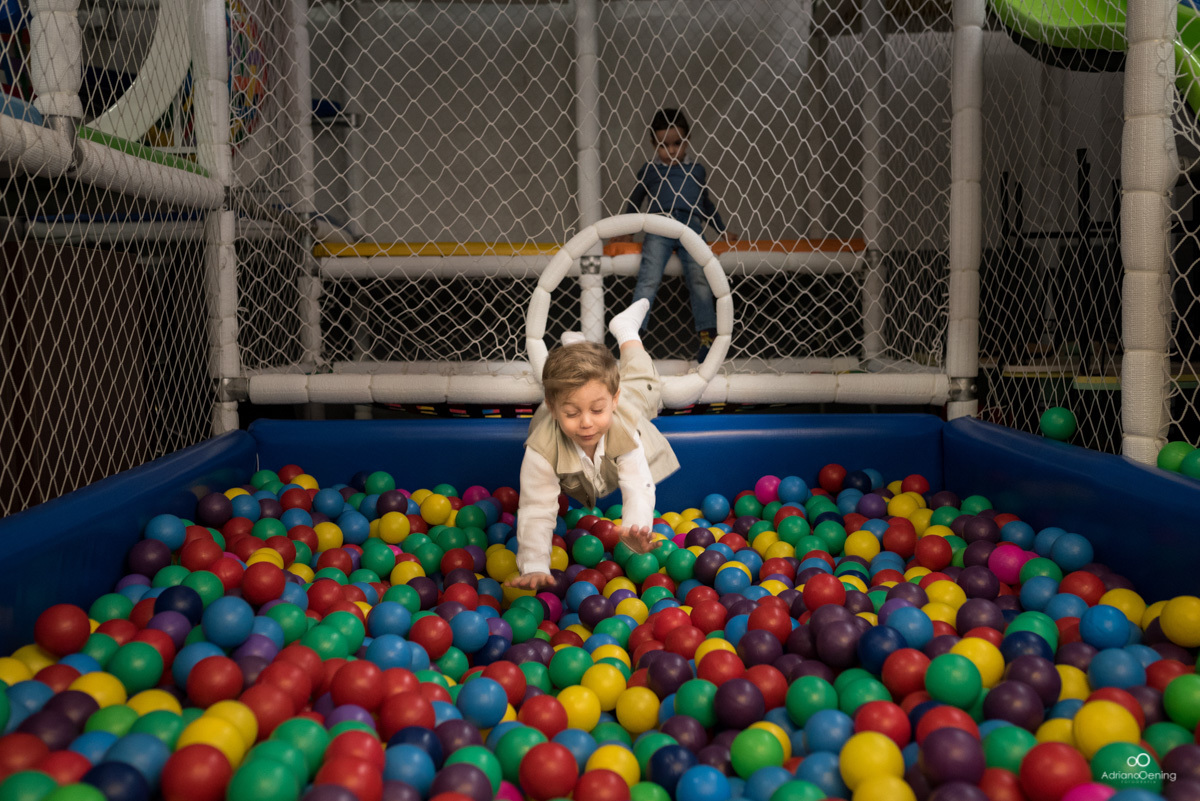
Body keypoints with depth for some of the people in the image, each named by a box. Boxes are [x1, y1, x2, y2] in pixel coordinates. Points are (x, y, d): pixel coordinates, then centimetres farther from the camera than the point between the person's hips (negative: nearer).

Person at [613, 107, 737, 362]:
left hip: (691, 226, 1)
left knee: (699, 278, -16)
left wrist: (722, 229, 36)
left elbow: (706, 203, 37)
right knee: (648, 279, -20)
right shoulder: (649, 170, 23)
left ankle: (707, 336, -19)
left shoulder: (697, 169, 28)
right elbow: (634, 201, 31)